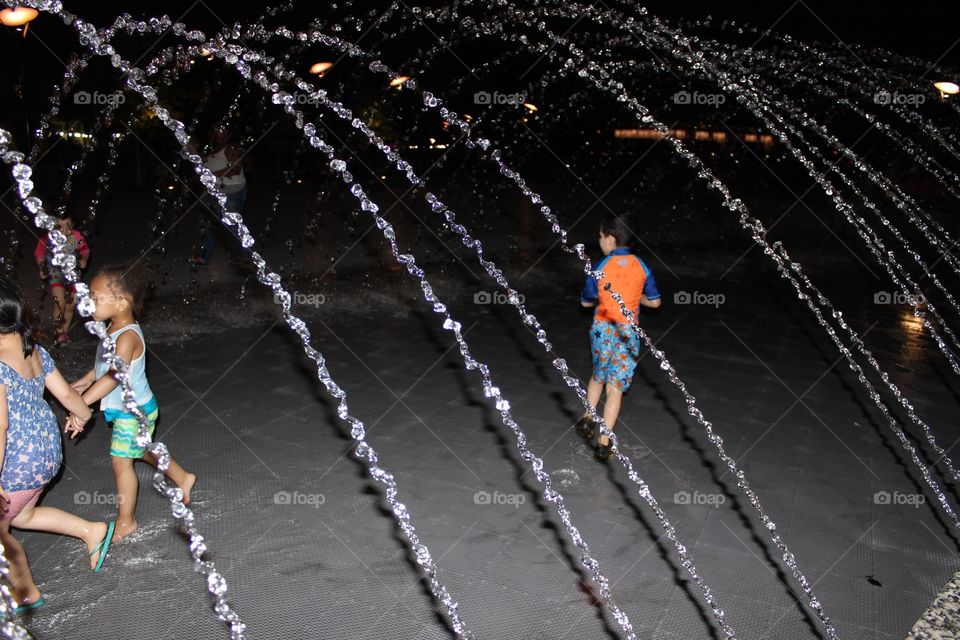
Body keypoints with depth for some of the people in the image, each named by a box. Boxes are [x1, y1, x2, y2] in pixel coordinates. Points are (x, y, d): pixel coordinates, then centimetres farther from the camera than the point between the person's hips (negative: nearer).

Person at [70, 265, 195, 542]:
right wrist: (86, 380, 19)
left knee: (120, 462, 2)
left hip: (134, 411, -9)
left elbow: (113, 377, -39)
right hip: (128, 408, 9)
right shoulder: (114, 328, -1)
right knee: (142, 450, 25)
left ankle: (126, 521, 18)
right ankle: (183, 478, 43)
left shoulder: (128, 336, -30)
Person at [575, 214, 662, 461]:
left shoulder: (601, 267, -7)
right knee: (615, 387, 3)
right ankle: (604, 443, 3)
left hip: (602, 329, 0)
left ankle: (587, 418, 18)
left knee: (598, 376, 25)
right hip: (628, 333, 0)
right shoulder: (641, 266, -2)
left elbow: (586, 301, 4)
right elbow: (654, 302, 6)